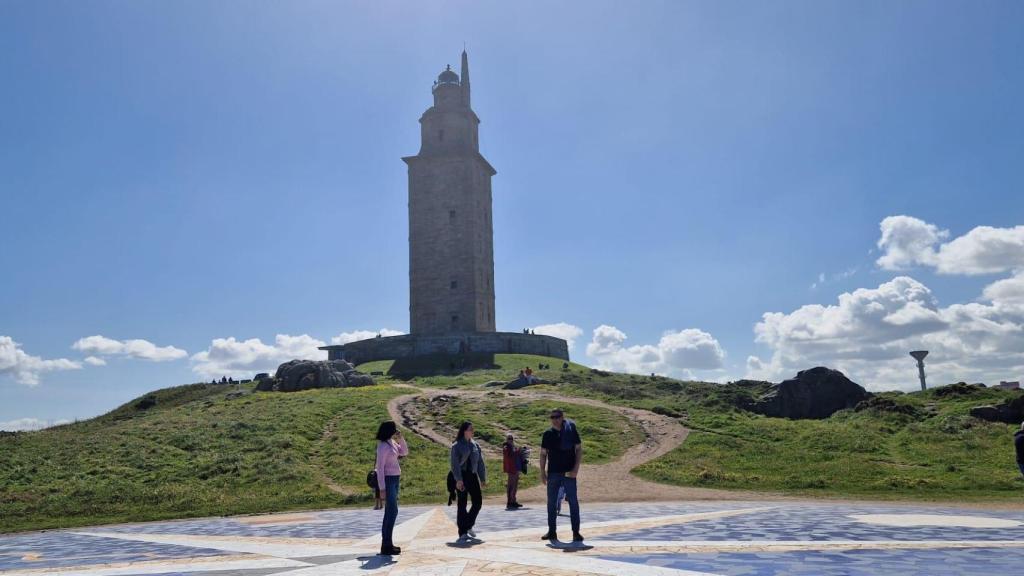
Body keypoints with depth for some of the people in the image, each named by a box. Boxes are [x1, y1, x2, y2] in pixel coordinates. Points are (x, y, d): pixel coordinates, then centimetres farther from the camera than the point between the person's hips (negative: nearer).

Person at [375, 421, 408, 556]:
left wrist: (401, 438, 3)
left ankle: (387, 544, 17)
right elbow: (380, 467, -17)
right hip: (388, 480, -9)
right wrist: (382, 488, -19)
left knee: (390, 512, 11)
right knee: (393, 511, -11)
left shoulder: (392, 443, 10)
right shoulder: (383, 446, -16)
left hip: (394, 479, 9)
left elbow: (404, 452, 18)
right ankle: (386, 546, -8)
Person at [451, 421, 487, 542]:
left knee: (478, 501, 1)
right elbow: (455, 463, -12)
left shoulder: (475, 445, 12)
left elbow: (480, 463, 15)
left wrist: (483, 479, 12)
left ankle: (468, 526, 22)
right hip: (461, 477, -6)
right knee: (462, 504, -1)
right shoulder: (456, 446, -5)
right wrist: (458, 479, -20)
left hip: (472, 475, 6)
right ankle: (462, 533, 6)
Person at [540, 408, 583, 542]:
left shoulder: (571, 430, -2)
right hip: (553, 472, 3)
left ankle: (576, 532, 4)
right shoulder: (548, 434, 4)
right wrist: (542, 472, 2)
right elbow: (543, 454, 9)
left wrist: (576, 468, -11)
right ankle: (552, 531, 17)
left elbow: (579, 449, -1)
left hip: (569, 472, -3)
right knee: (551, 502, 7)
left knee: (573, 501, -2)